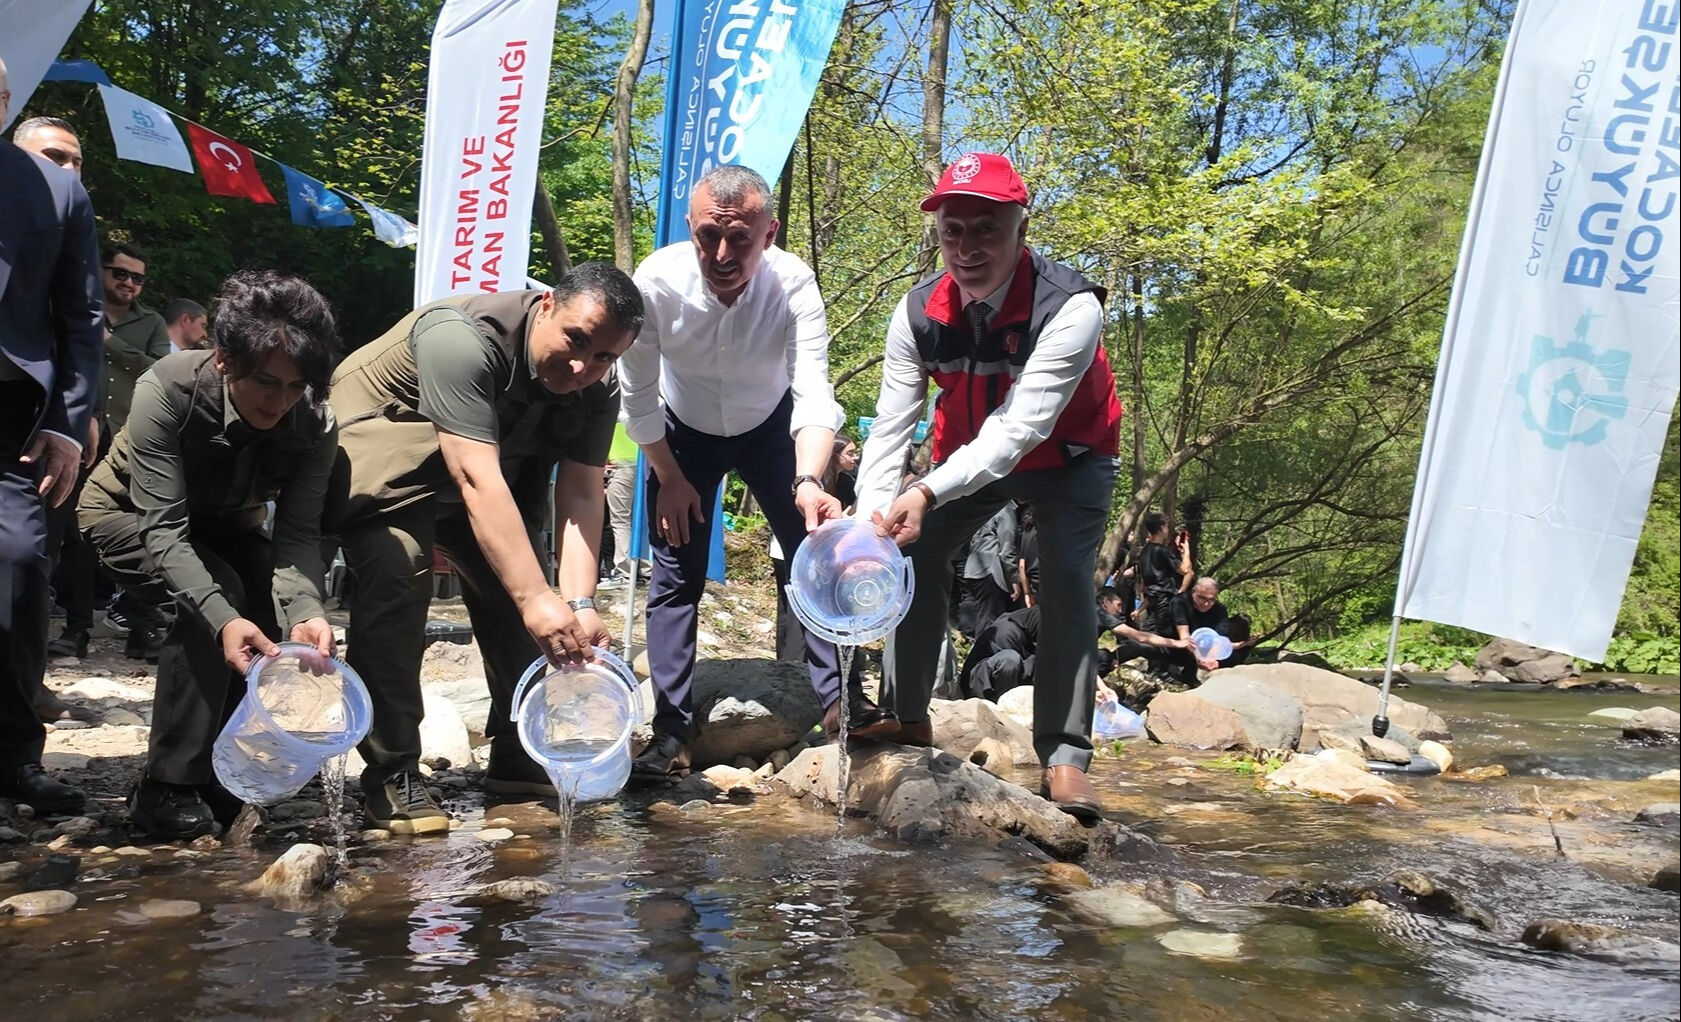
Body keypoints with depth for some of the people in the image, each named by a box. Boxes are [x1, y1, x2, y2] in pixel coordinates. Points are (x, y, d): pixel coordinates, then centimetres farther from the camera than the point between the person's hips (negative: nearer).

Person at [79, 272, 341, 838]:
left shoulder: (315, 425, -27)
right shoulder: (166, 389, -37)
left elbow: (297, 533, -29)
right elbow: (162, 528, -40)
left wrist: (307, 611, -51)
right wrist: (222, 618, -55)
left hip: (224, 523, 4)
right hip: (129, 514, -4)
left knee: (263, 625, -17)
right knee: (217, 596, -29)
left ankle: (223, 773, 6)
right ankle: (166, 787, -20)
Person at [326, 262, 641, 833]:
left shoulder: (597, 394, -14)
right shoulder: (464, 339, -37)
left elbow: (581, 495, -21)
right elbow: (477, 482, -44)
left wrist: (579, 602, -35)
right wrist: (537, 598, -49)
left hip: (492, 458, 7)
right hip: (379, 446, -6)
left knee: (510, 586, -1)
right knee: (396, 577, -26)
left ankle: (518, 758, 14)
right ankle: (391, 776, -17)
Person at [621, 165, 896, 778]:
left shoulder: (794, 284, -31)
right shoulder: (655, 283, -30)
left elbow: (814, 391, -40)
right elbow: (638, 398, -16)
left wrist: (808, 482, -57)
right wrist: (669, 478, -9)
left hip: (771, 428, 0)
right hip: (682, 434, 0)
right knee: (674, 577, -2)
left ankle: (841, 702, 3)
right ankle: (671, 733, 5)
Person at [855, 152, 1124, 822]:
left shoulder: (1069, 308, -35)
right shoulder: (919, 313, -20)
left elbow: (1019, 430, -42)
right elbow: (889, 427, -21)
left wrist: (926, 494, -53)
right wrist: (868, 516, -37)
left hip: (1067, 458, -4)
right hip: (967, 454, 4)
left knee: (1066, 585, -19)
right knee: (914, 554, -7)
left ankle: (1064, 756, -14)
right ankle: (908, 719, 7)